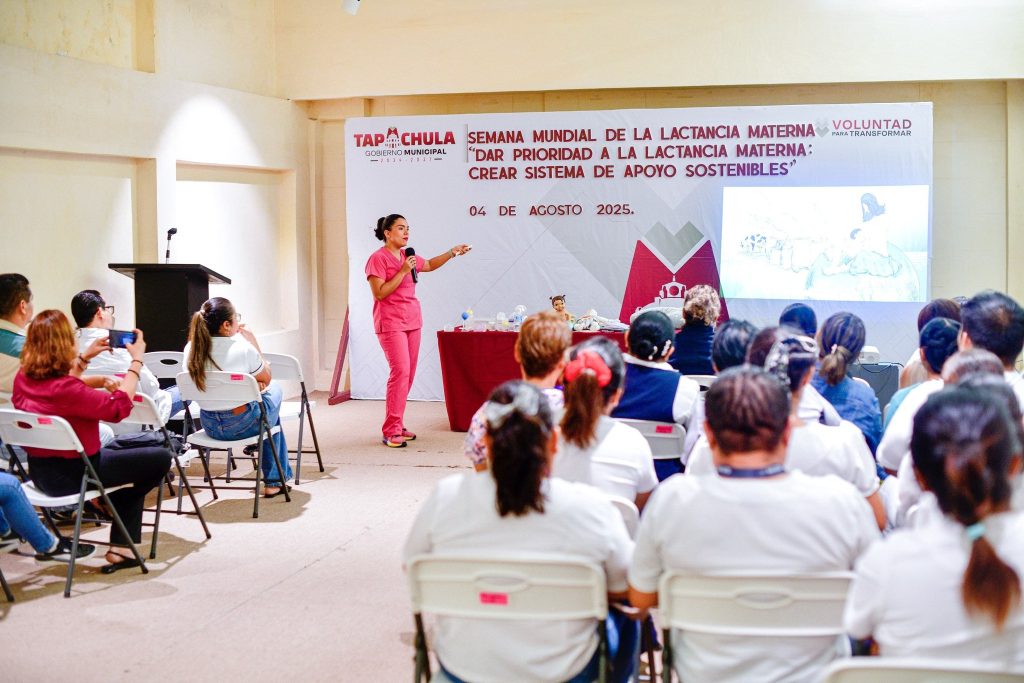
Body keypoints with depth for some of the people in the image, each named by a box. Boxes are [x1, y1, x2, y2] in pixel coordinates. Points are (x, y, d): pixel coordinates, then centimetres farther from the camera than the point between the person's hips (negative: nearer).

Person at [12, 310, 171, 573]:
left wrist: (85, 358, 16)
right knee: (161, 457, 4)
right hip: (71, 476, -9)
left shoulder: (23, 378, -4)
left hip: (40, 471, 9)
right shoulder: (66, 390, -32)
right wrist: (136, 361, -22)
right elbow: (118, 407, -30)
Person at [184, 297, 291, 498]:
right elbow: (266, 377, -3)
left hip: (210, 426, 6)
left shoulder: (191, 349, -5)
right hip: (243, 424, -6)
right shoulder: (243, 348, -22)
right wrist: (253, 342, -1)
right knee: (274, 388, 28)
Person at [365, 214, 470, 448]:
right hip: (391, 324, -8)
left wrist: (452, 252, 20)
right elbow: (379, 293, -16)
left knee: (408, 373, 6)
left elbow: (430, 265, 31)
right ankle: (391, 431, -11)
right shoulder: (378, 258, -9)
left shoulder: (408, 256, 13)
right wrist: (403, 271, -18)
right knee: (400, 371, -16)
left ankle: (397, 426, 14)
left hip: (412, 321, 8)